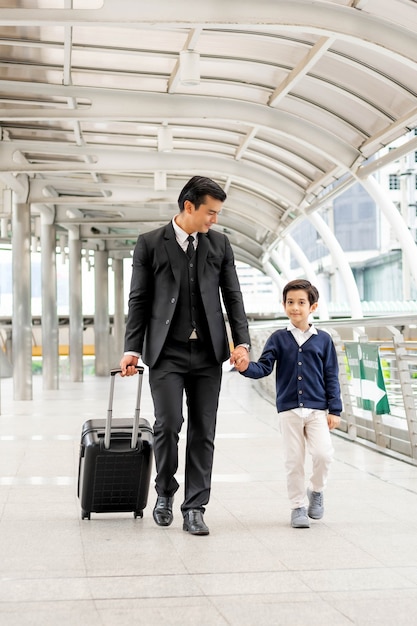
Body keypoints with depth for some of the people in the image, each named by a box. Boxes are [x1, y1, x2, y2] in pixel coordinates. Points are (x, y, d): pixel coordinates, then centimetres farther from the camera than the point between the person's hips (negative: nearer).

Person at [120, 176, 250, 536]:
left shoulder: (220, 244, 10)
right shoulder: (150, 243, 2)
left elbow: (233, 296, 10)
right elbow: (139, 300, 3)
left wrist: (241, 341, -1)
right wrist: (133, 349, -3)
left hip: (208, 352, 3)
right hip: (167, 352, -2)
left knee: (203, 431, 2)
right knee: (168, 424, -10)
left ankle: (194, 509, 10)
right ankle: (165, 492, 15)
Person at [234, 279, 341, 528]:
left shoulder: (323, 339, 3)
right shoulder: (279, 338, 4)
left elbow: (331, 377, 4)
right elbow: (264, 367, -3)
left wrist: (334, 410, 1)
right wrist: (246, 367, -25)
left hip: (317, 409, 0)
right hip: (289, 410, 1)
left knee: (323, 454, -14)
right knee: (294, 460, 4)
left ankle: (316, 491, 14)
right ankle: (298, 506, 18)